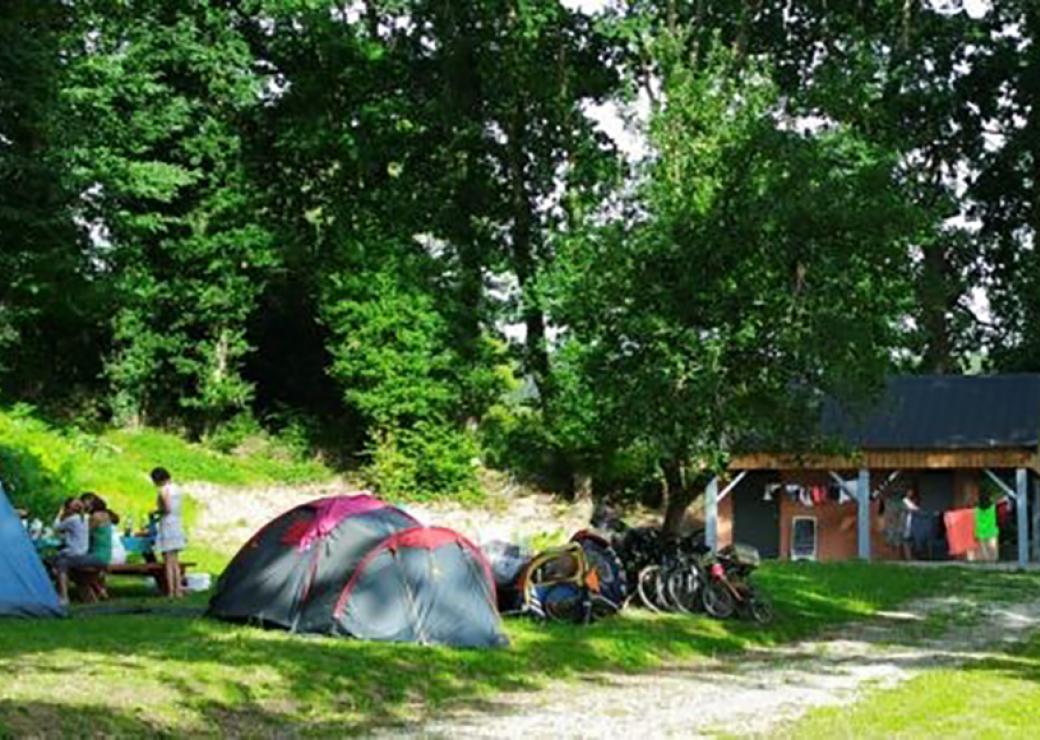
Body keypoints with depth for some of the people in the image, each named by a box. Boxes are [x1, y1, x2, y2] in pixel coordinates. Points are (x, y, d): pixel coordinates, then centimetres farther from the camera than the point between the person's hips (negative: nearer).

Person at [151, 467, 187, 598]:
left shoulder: (164, 490, -12)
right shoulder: (177, 489, 11)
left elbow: (168, 508, -23)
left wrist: (157, 511, -4)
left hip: (167, 525, -8)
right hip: (178, 524, 8)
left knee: (168, 562, -5)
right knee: (175, 562, 12)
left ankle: (170, 591, -7)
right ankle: (178, 589, 11)